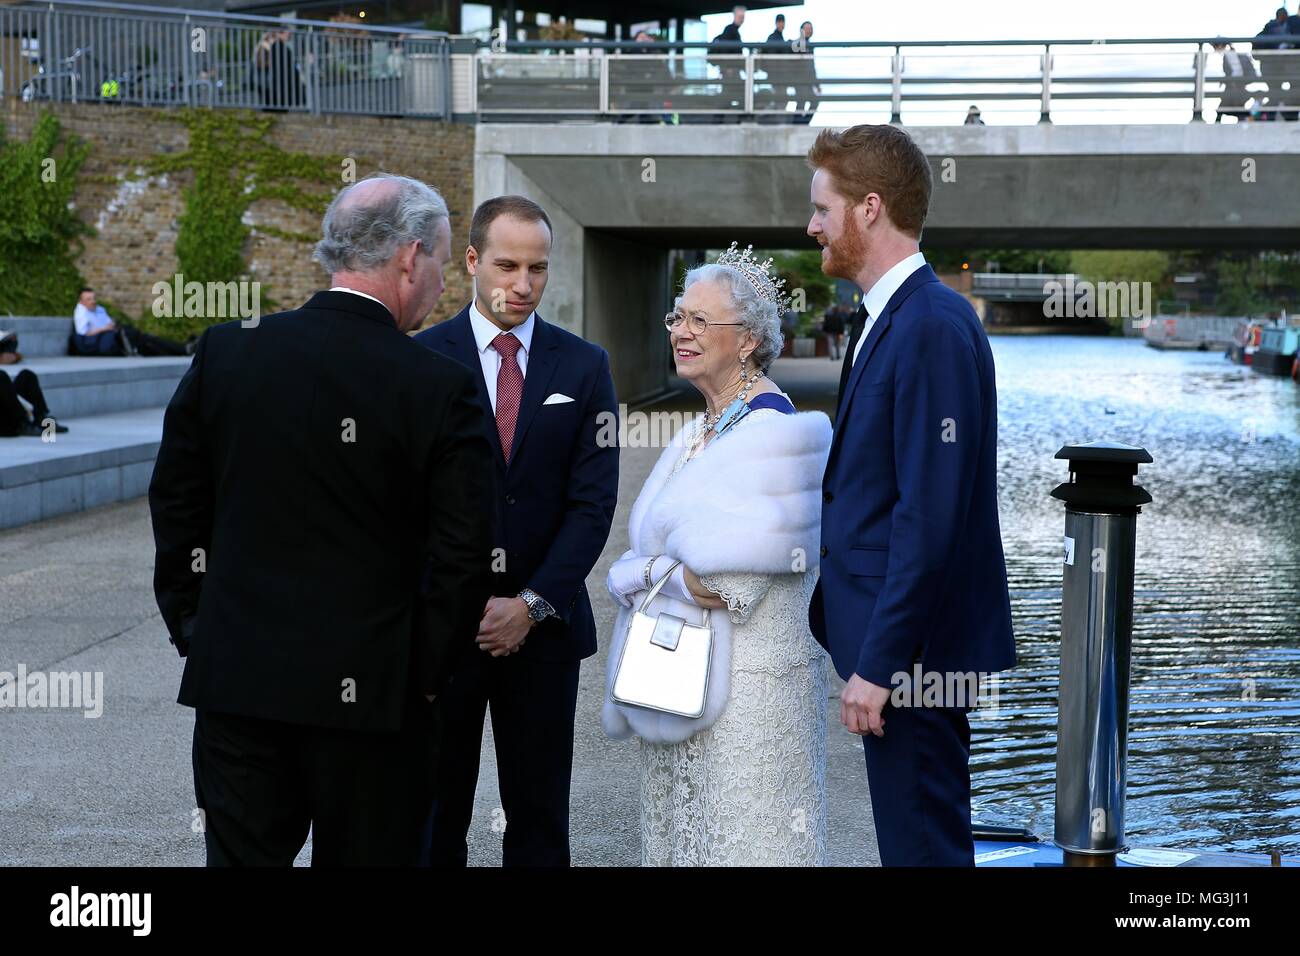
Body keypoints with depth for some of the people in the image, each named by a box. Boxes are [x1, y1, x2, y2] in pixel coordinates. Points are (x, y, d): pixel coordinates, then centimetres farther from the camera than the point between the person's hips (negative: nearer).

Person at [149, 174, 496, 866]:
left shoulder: (226, 352, 0)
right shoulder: (440, 388, -11)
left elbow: (175, 504, 7)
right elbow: (463, 558, -9)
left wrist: (190, 627, 16)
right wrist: (427, 676, 3)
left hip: (235, 679, 3)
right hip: (372, 692, -3)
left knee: (241, 854, 9)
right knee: (365, 857, 9)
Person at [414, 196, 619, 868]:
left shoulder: (583, 367, 5)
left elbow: (593, 502, -1)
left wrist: (532, 605, -11)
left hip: (544, 628, 2)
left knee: (539, 822, 7)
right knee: (433, 819, 5)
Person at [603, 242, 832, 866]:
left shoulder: (770, 432, -16)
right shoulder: (698, 434, 12)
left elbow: (730, 583, -22)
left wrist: (637, 574, -6)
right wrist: (668, 573, -9)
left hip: (744, 686, -9)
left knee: (739, 840, 0)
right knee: (683, 836, 15)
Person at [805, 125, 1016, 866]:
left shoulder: (933, 326, -18)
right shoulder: (895, 318, 13)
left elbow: (930, 515, -23)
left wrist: (879, 663, -22)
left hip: (912, 647, -10)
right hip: (892, 637, 10)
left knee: (923, 843, -3)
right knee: (916, 838, 16)